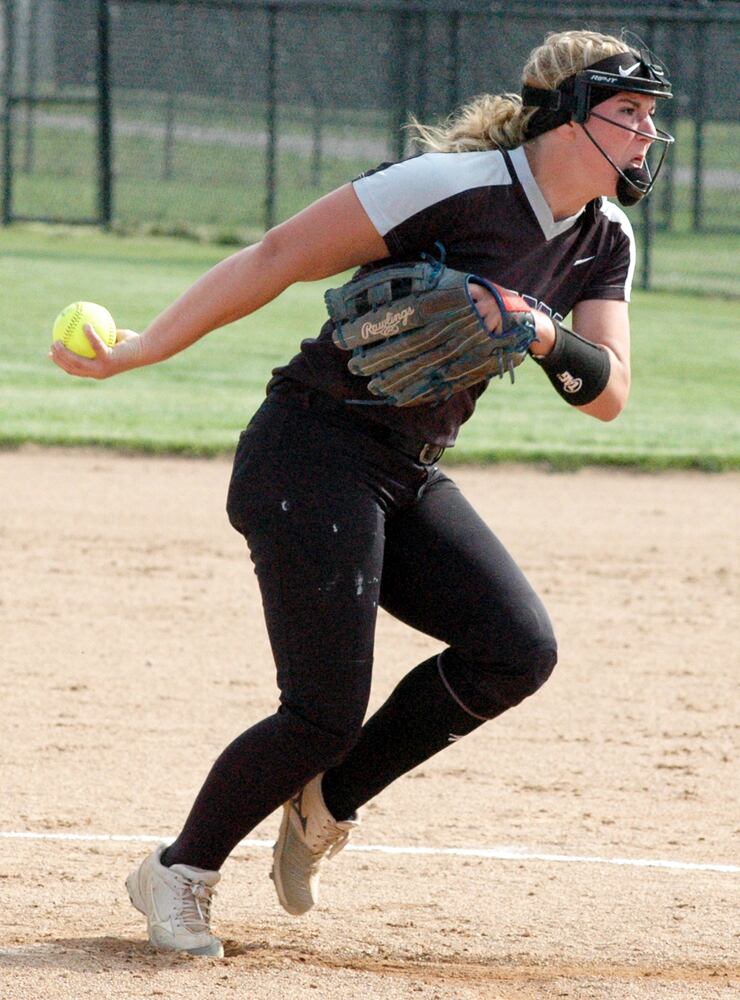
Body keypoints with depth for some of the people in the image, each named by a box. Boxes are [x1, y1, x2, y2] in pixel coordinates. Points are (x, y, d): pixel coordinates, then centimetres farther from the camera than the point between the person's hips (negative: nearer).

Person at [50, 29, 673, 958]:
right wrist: (141, 352, -18)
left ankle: (325, 804, 9)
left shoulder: (604, 242, 5)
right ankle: (179, 873, 12)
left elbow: (608, 394, -1)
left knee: (517, 650, -10)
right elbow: (278, 257, -17)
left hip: (409, 479, 8)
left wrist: (542, 334, -24)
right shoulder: (461, 186, -19)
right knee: (327, 713, -11)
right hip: (315, 454, -8)